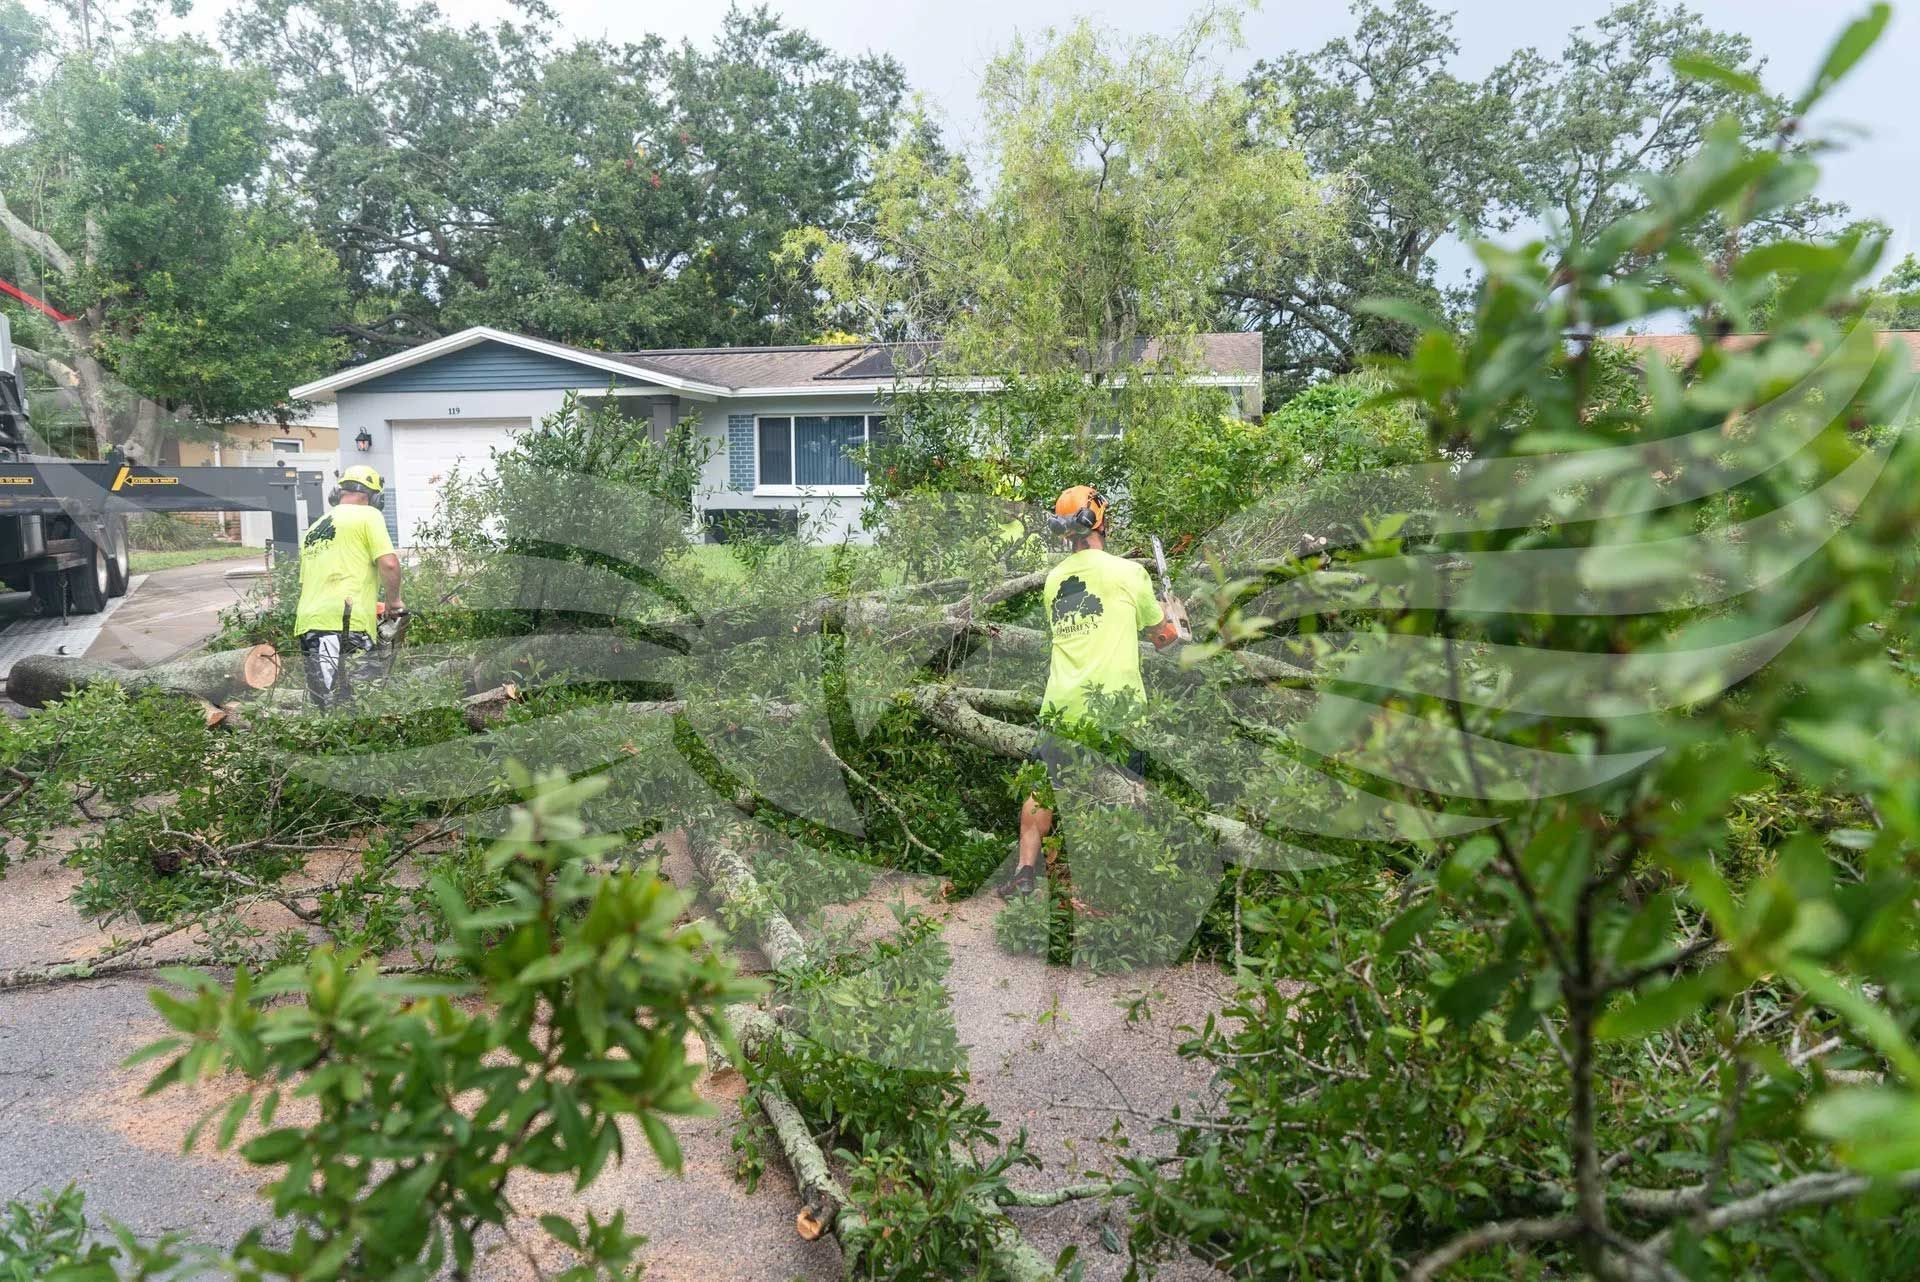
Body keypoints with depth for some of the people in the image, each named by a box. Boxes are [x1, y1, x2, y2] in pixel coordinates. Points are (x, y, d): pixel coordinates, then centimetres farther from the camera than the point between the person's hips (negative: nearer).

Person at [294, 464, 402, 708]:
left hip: (307, 623, 7)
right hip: (343, 626, -7)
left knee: (325, 709, 8)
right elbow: (388, 563, -10)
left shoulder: (314, 528, 25)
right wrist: (393, 601, 7)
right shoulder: (368, 515, 4)